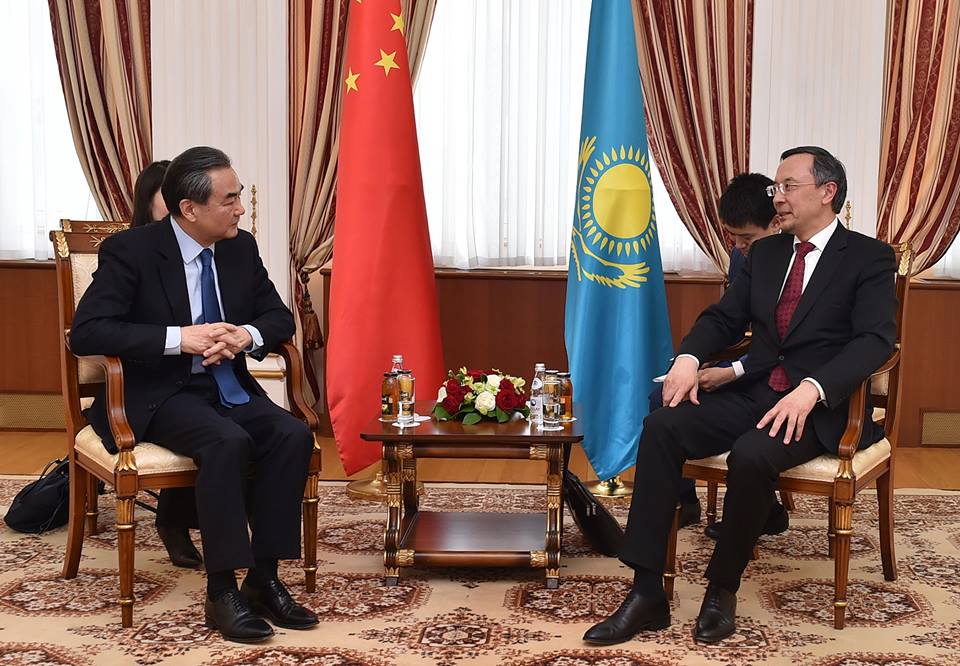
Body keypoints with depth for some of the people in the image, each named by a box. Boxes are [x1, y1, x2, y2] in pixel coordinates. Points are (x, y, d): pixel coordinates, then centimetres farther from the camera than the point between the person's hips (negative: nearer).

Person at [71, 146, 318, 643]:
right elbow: (86, 332, -19)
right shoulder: (131, 250, -11)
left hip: (228, 388, 6)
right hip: (159, 394, -5)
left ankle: (264, 579, -14)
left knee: (293, 434, -22)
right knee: (228, 441, -34)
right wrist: (181, 338, -27)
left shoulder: (241, 248, 5)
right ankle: (222, 593, -25)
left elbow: (279, 317, 12)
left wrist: (247, 335, -13)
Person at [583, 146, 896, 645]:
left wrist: (812, 390, -30)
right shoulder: (765, 253, 17)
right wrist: (688, 357, -9)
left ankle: (722, 590, -11)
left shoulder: (869, 258, -1)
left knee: (750, 455, -35)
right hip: (754, 392, 6)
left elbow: (875, 340, -14)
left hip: (822, 405, -5)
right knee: (661, 427, -20)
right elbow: (724, 318, 14)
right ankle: (647, 594, -20)